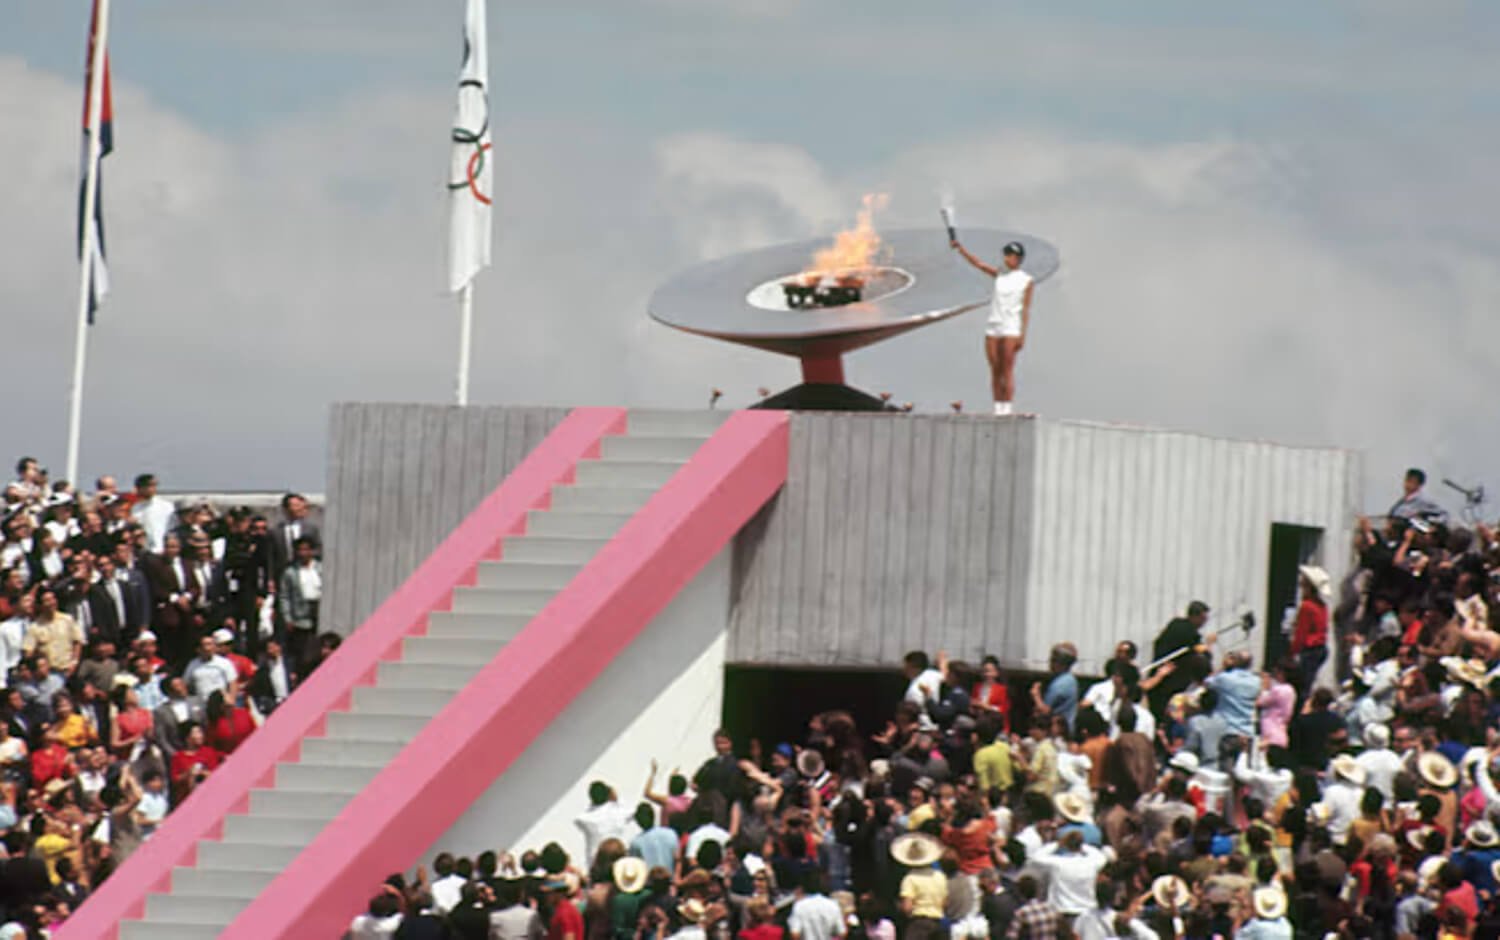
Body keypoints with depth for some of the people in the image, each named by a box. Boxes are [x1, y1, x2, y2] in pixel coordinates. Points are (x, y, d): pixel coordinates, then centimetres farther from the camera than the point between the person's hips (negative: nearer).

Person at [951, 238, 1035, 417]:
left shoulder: (1027, 281, 0)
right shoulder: (1000, 274, 13)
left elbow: (1026, 310, -2)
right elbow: (978, 263, 7)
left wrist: (1023, 336, -8)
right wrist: (960, 248, -5)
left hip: (1011, 329, -5)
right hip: (993, 327, 5)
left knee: (1007, 371, -8)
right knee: (995, 371, 4)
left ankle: (1006, 410, -8)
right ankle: (997, 409, 7)